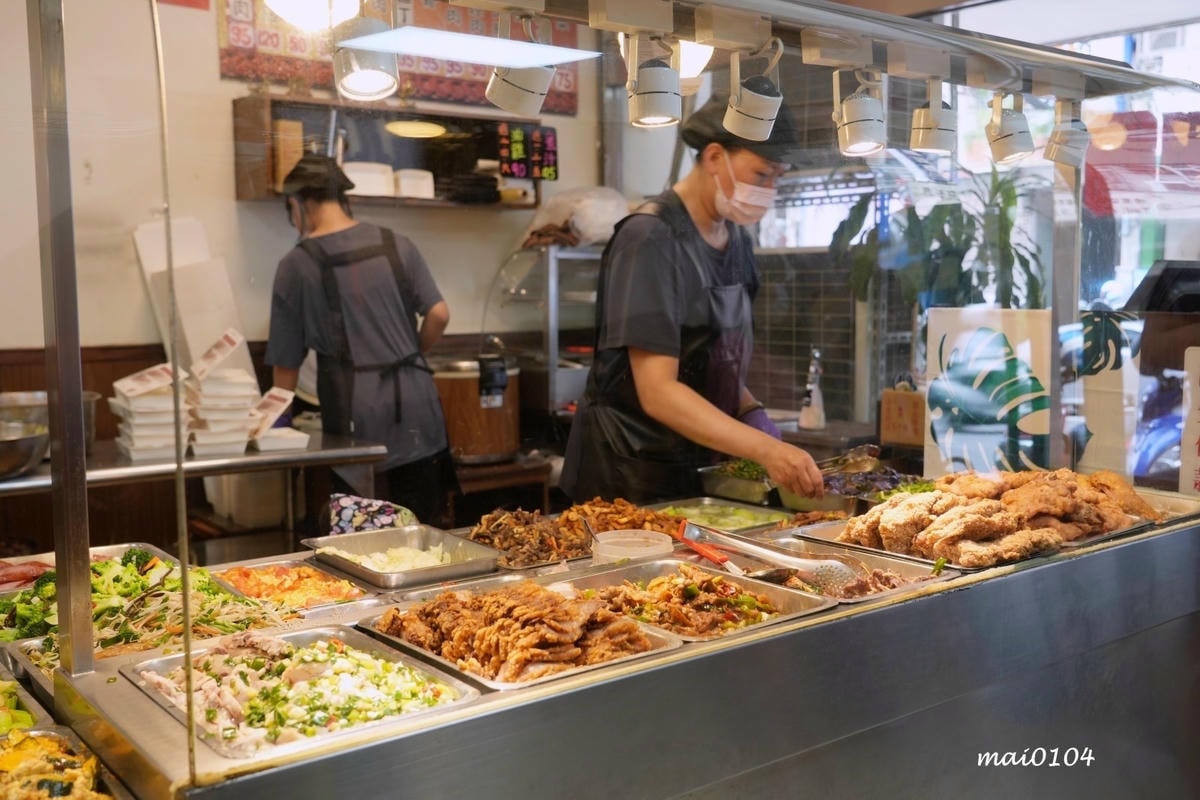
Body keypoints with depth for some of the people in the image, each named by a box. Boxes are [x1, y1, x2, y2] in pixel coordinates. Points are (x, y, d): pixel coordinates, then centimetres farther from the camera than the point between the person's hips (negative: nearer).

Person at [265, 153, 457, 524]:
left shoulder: (297, 264, 0)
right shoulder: (396, 244, 6)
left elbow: (285, 363, 4)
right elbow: (439, 314, 0)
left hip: (356, 412, -2)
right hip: (415, 401, 3)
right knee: (423, 528, 10)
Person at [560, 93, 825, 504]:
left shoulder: (736, 239, 6)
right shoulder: (652, 239, -18)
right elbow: (658, 392, -25)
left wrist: (752, 413, -3)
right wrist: (766, 448, -31)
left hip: (698, 467, 7)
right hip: (630, 475, -7)